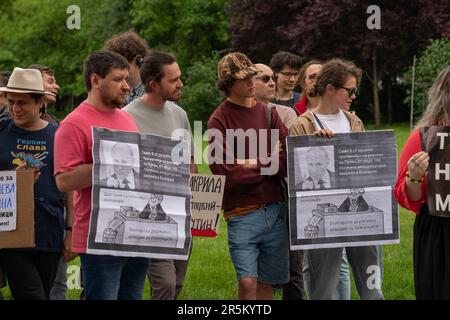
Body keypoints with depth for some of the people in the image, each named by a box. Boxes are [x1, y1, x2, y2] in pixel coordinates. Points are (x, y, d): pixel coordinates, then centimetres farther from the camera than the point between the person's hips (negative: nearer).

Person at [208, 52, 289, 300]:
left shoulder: (268, 112, 10)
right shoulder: (219, 121, -4)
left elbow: (289, 159, 2)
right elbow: (225, 173, -13)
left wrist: (253, 164, -7)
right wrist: (268, 164, -3)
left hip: (276, 209, 4)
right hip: (242, 212, -4)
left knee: (267, 282, 9)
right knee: (247, 283, -12)